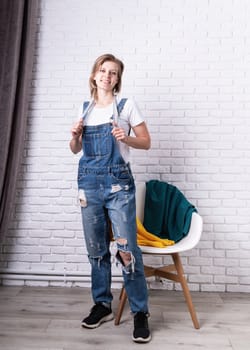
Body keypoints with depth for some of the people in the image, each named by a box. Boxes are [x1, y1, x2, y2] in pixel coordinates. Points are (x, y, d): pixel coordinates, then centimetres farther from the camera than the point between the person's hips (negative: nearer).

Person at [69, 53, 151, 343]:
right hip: (89, 182, 4)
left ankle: (140, 312, 11)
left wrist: (125, 138, -16)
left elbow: (146, 142, 2)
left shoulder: (126, 105, 3)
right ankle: (102, 305, 28)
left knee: (127, 248, -6)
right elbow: (76, 149, 17)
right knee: (96, 248, 10)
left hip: (118, 182, -4)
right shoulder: (85, 108, 14)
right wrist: (75, 135, -3)